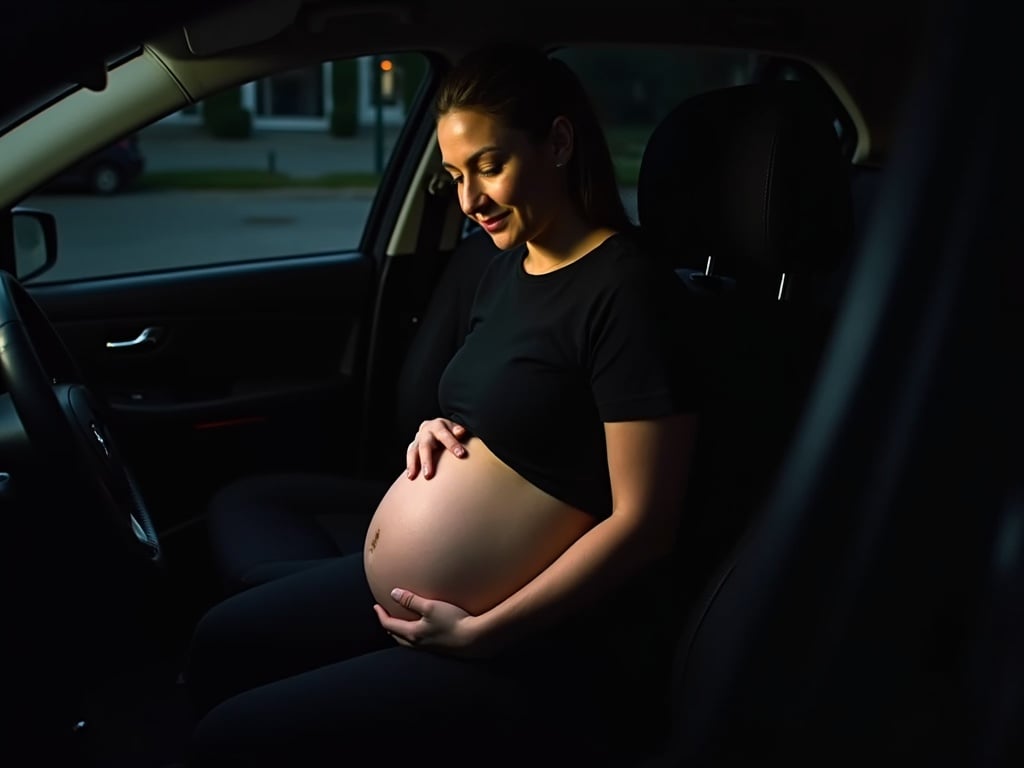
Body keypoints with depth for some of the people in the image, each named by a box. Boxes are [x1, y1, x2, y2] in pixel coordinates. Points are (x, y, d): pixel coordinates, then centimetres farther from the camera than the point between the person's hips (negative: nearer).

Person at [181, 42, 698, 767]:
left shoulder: (628, 290, -20)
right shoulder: (509, 265, 8)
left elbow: (643, 522, -20)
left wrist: (483, 631, -20)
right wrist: (444, 432, 0)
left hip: (529, 650, -9)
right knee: (219, 645, 18)